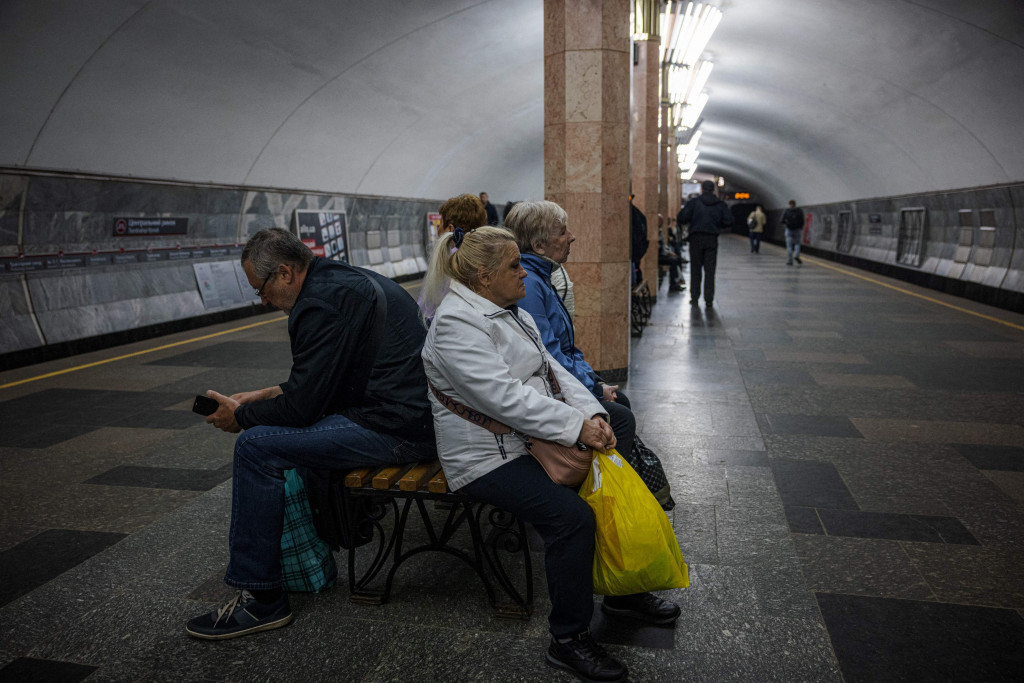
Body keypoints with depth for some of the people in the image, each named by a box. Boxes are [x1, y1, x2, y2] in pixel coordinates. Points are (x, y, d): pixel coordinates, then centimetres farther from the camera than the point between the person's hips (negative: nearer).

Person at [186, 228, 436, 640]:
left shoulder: (321, 303, -16)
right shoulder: (349, 279, 17)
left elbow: (303, 405, -15)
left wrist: (241, 416, 3)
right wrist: (272, 394, 21)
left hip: (397, 427, -11)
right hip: (419, 413, 11)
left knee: (257, 447, -10)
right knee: (314, 426, 27)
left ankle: (261, 600, 0)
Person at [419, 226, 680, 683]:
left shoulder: (511, 314, 13)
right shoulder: (456, 325, -18)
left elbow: (551, 369, 9)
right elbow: (503, 396, -27)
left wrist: (593, 414, -6)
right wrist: (576, 425, -25)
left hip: (530, 439, 9)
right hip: (487, 458, -9)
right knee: (571, 515, -25)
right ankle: (568, 640, -7)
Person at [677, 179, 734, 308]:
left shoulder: (694, 202, -3)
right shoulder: (720, 204, 5)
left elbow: (682, 218, -12)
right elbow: (729, 221, 0)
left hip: (696, 239, -1)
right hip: (712, 239, 2)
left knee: (695, 270, 6)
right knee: (710, 271, 5)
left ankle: (694, 298, 5)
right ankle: (709, 300, 3)